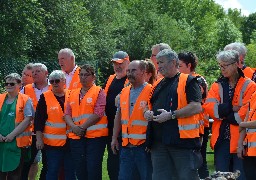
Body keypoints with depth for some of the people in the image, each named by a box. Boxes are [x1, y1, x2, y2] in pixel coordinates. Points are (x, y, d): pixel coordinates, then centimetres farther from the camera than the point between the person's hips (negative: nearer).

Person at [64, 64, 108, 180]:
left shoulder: (99, 92, -1)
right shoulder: (73, 94, 16)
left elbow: (98, 114, -11)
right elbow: (67, 114, 10)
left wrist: (82, 127, -15)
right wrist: (73, 127, -9)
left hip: (95, 136, -5)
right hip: (76, 136, 5)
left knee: (93, 170, -7)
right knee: (79, 170, 7)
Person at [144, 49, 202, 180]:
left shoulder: (188, 81, -3)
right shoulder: (158, 85, 20)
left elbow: (197, 107, -15)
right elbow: (153, 107, 30)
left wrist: (171, 115, -19)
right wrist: (148, 113, 5)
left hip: (182, 139, -7)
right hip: (159, 142, 7)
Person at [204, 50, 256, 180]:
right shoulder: (217, 86, 12)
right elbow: (208, 107, -3)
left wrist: (223, 114, -6)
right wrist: (232, 108, -13)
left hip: (239, 141, -4)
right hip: (222, 140, 4)